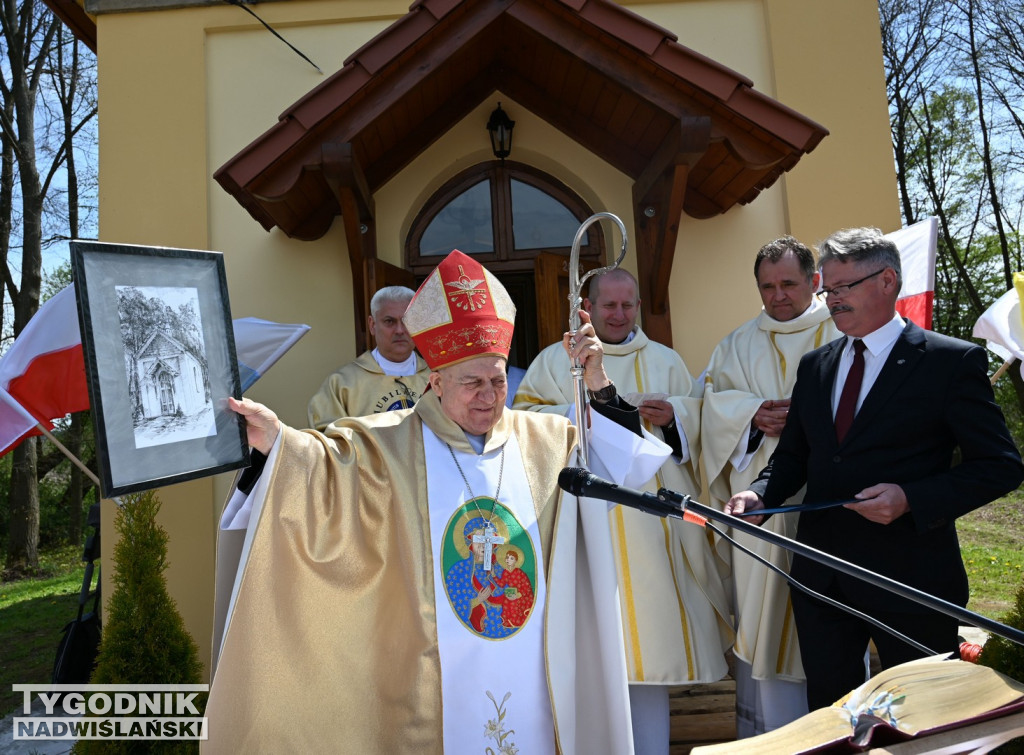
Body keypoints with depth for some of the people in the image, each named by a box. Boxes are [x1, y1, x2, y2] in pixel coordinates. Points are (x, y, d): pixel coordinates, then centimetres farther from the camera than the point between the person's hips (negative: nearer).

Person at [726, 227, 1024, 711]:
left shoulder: (952, 361, -6)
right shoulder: (815, 365, 9)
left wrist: (911, 499, -22)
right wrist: (760, 494, -7)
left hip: (909, 578, -4)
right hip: (820, 576, 5)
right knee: (827, 711, 17)